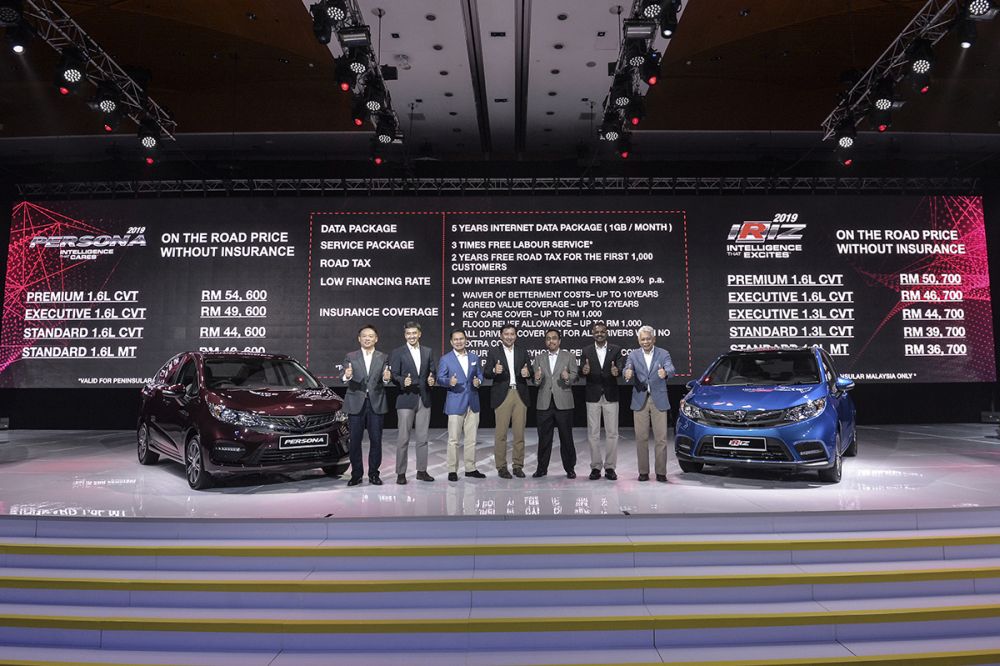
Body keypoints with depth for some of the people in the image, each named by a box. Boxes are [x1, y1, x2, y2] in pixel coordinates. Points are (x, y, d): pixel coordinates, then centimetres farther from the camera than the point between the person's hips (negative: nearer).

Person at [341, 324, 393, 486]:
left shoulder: (383, 358, 8)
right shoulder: (350, 357, 6)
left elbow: (384, 382, 1)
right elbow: (345, 378, -7)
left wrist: (386, 379, -22)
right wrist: (347, 376, -30)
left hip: (376, 403, 1)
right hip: (356, 403, 0)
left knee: (376, 440, 3)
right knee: (354, 441, 3)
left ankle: (373, 474, 13)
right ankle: (356, 474, 13)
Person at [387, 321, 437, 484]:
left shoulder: (428, 352, 11)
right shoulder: (397, 352, 0)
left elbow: (434, 372, 12)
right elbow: (394, 375, -4)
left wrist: (432, 380, -10)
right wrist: (403, 381, -24)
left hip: (424, 399, 4)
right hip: (406, 399, -4)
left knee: (422, 438, 10)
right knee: (403, 438, -1)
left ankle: (422, 471, 19)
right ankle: (401, 473, 6)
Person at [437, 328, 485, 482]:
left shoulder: (474, 357, 12)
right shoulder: (445, 359, 0)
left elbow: (479, 374, 17)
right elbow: (440, 379, -2)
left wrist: (478, 381, -6)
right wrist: (449, 381, -23)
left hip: (473, 403, 4)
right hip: (455, 404, -4)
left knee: (471, 438, 9)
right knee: (453, 439, -2)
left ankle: (470, 468, 19)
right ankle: (452, 470, 6)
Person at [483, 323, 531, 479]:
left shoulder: (522, 353, 14)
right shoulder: (494, 352, 6)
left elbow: (529, 373, 11)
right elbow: (486, 373, 0)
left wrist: (527, 373, -12)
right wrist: (494, 371, -21)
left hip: (520, 395, 3)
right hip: (502, 395, -2)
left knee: (519, 433, 5)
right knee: (501, 433, -2)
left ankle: (518, 465, 14)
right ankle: (501, 467, 7)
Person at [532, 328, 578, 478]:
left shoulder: (568, 357, 7)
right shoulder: (539, 358, 12)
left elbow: (574, 376, 0)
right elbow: (536, 381, 7)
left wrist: (568, 378, -22)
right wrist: (537, 379, -16)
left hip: (563, 403, -2)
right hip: (544, 403, 2)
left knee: (566, 437, 3)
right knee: (544, 437, 6)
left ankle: (570, 468, 12)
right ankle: (542, 468, 14)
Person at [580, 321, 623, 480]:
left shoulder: (616, 349, 4)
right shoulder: (586, 351, 5)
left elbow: (621, 366, -7)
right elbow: (581, 370, -2)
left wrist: (617, 371, -30)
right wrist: (584, 370, -26)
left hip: (610, 396, 0)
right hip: (593, 396, 1)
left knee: (612, 433, 3)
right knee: (593, 434, 4)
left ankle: (610, 467, 12)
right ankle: (596, 467, 13)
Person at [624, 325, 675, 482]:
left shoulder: (663, 354, 1)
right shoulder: (633, 355, 4)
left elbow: (671, 369, -16)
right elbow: (627, 371, -10)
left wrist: (665, 372, -41)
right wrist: (628, 376, -35)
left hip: (659, 400, -1)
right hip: (640, 400, 1)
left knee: (661, 438, 0)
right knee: (641, 438, 4)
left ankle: (661, 472, 8)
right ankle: (643, 472, 13)